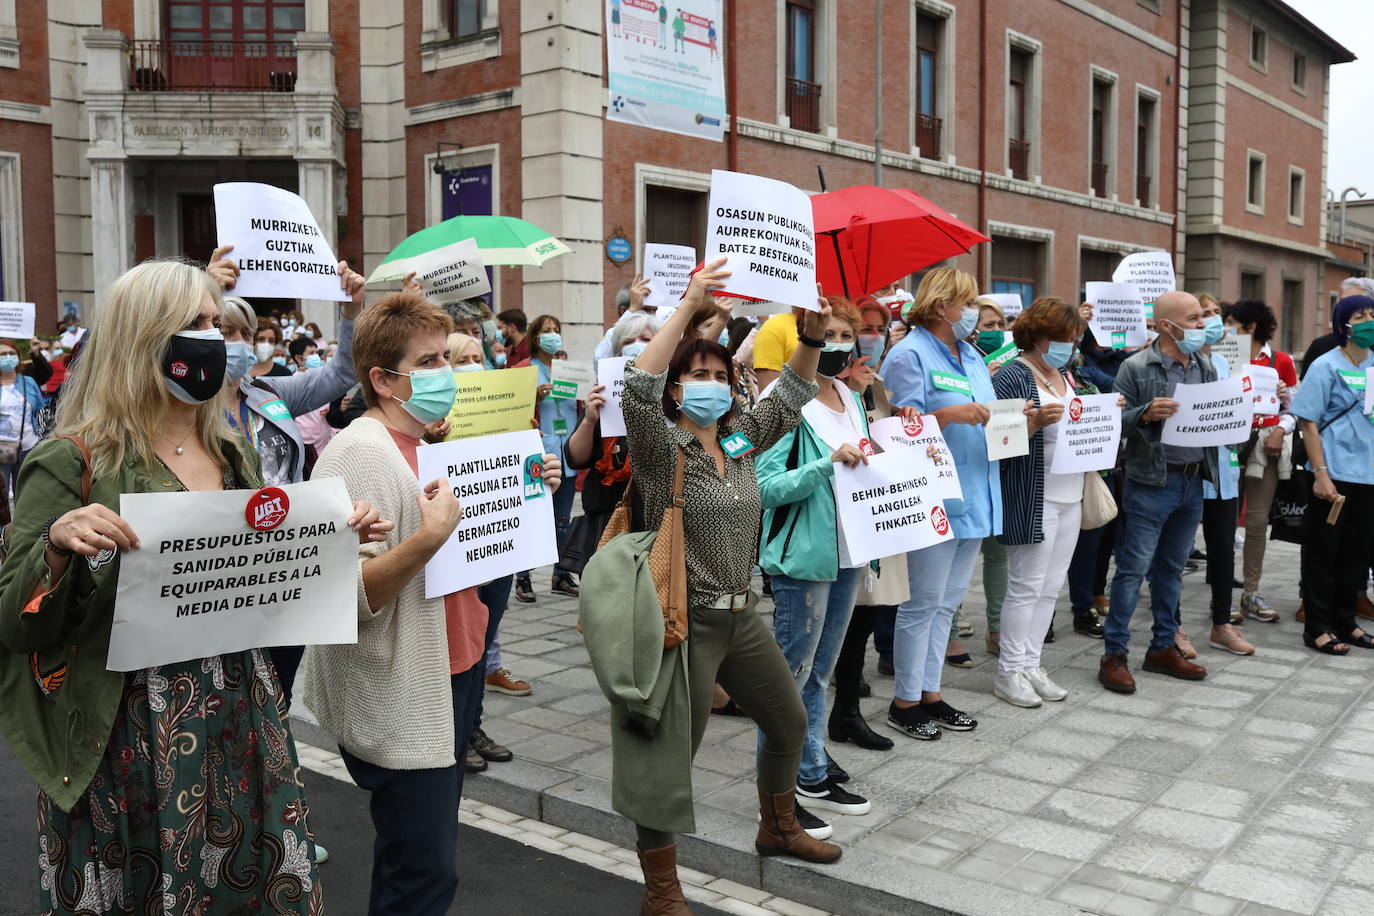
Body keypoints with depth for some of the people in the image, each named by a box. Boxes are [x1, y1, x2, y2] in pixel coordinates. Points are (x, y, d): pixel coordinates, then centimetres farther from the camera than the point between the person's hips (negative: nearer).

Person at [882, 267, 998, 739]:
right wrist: (952, 415, -24)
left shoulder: (972, 358, 17)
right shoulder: (911, 355, -9)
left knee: (946, 602, 14)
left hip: (974, 497, 9)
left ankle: (929, 691, 24)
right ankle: (905, 701, 12)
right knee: (924, 603, 0)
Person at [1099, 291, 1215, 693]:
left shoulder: (1206, 367, 11)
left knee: (1172, 569, 14)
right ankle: (1114, 655, 3)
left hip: (1194, 482, 6)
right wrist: (1145, 414, -28)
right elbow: (1116, 423, -10)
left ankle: (1163, 648, 25)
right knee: (1133, 568, -3)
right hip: (1151, 483, -6)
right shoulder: (1136, 368, -8)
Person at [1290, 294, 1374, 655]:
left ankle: (1344, 621, 25)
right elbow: (1308, 422, -9)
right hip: (1335, 474, -5)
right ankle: (1317, 627, 11)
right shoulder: (1326, 366, -6)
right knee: (1323, 553, 2)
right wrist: (1321, 474, -15)